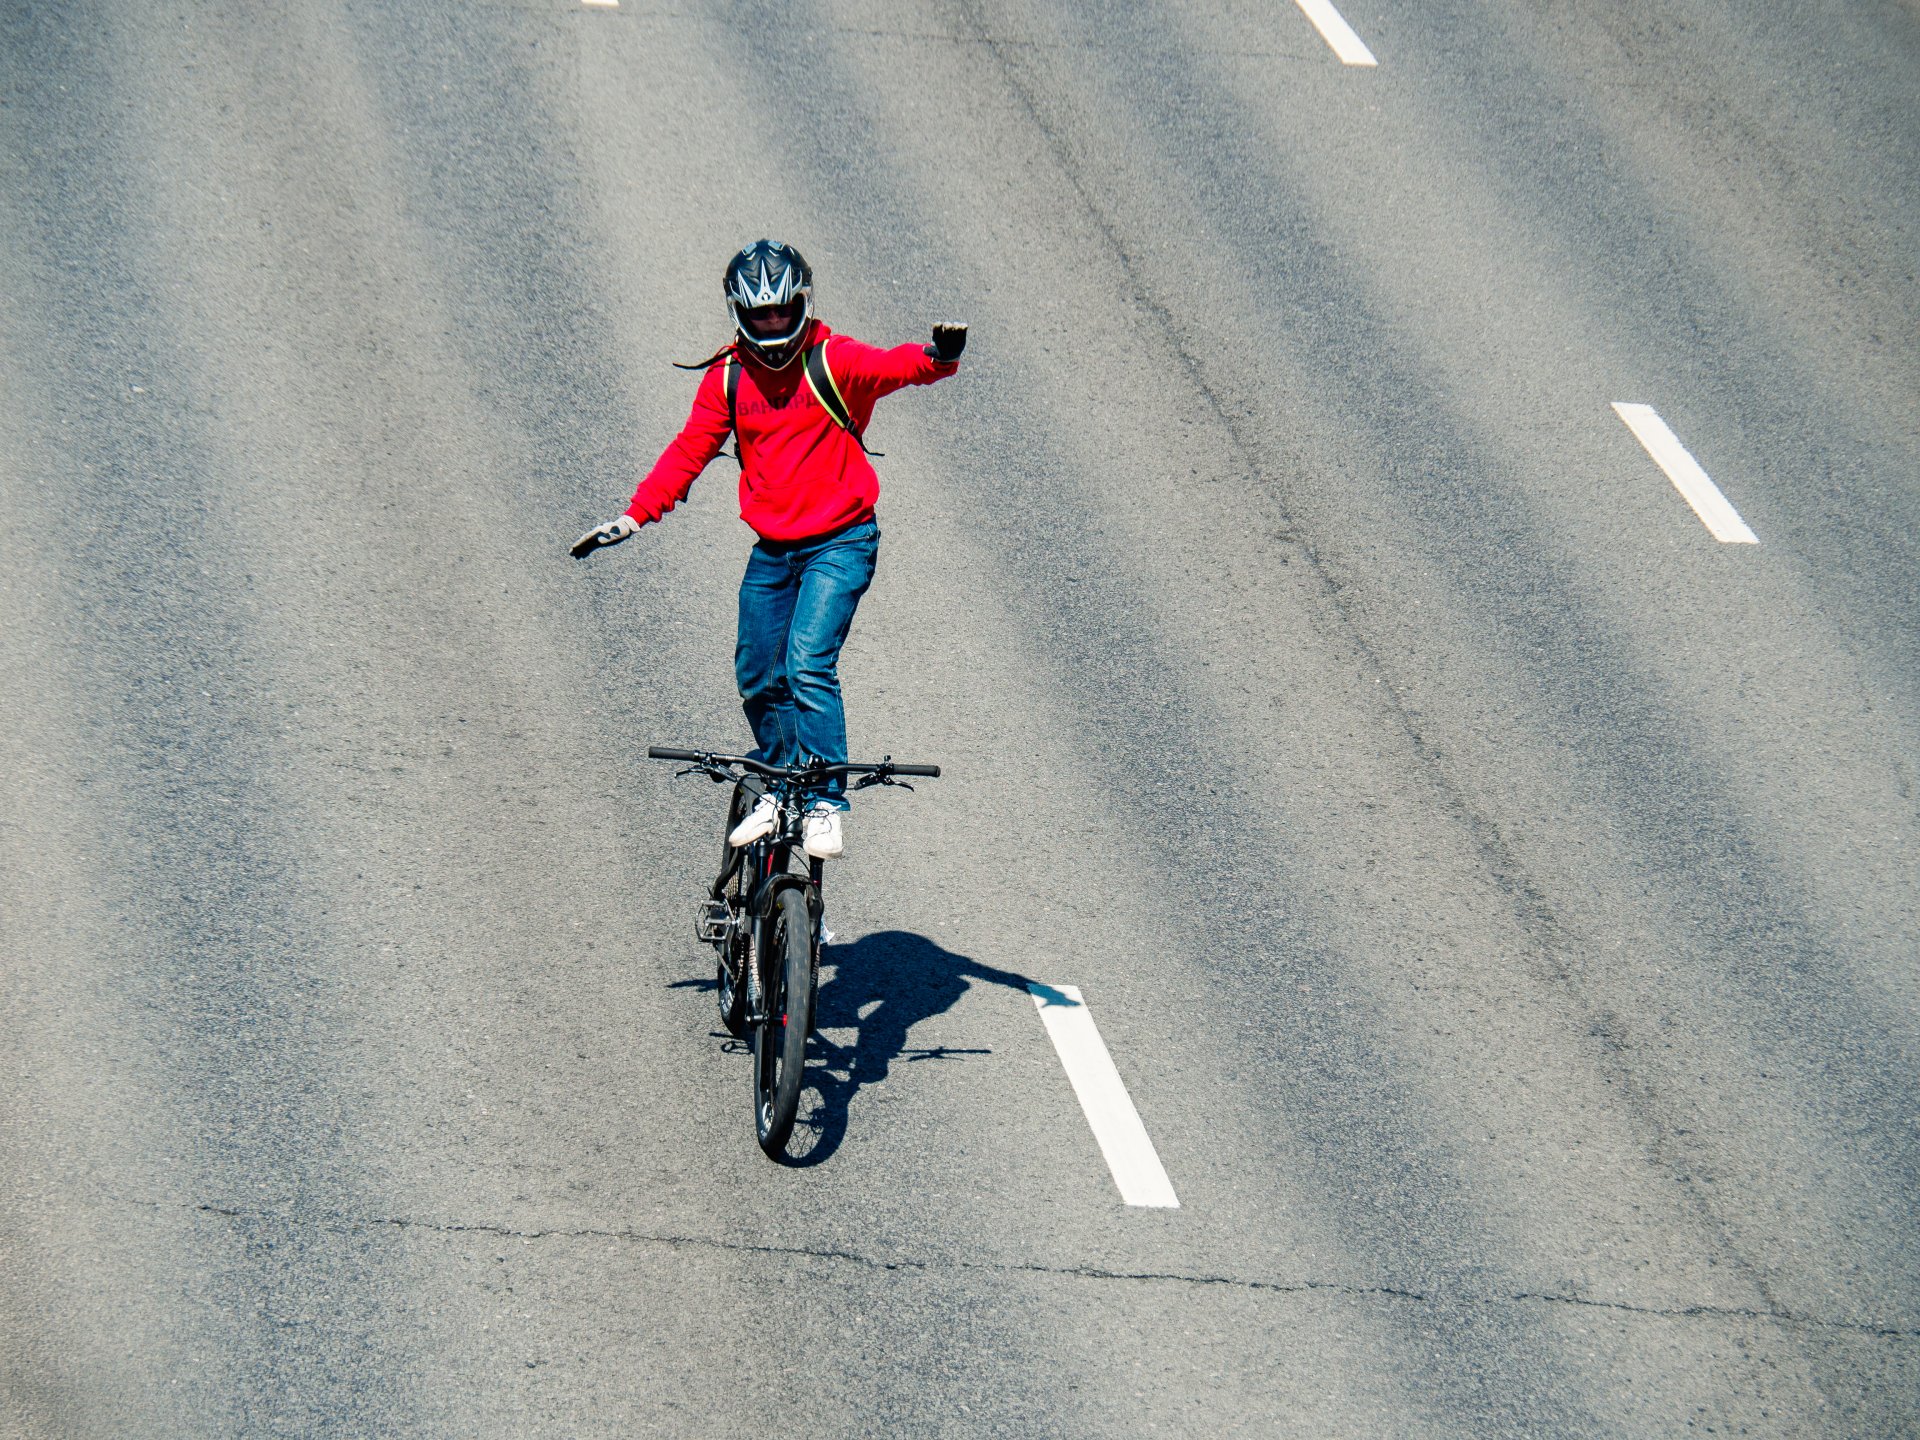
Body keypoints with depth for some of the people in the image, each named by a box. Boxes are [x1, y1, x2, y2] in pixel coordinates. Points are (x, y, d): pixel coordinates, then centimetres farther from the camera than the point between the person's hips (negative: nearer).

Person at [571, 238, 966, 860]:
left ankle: (827, 802, -11)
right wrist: (632, 517, 0)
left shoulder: (832, 361, -10)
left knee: (807, 664, -19)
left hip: (840, 542, -5)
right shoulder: (727, 378, 3)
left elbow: (892, 367, -26)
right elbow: (689, 451, 7)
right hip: (772, 548, 5)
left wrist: (937, 358, -49)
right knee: (757, 677, 7)